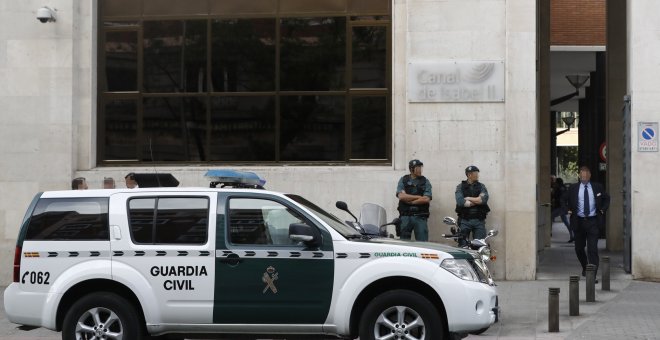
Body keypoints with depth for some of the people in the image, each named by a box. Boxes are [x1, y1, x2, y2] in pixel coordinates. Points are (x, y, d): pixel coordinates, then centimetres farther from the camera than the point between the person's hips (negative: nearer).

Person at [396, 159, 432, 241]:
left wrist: (410, 201, -7)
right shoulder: (403, 180, 7)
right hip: (405, 216, 1)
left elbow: (426, 199, -7)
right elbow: (401, 196, -8)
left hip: (420, 217, -1)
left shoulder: (425, 182, 6)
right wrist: (419, 197, -7)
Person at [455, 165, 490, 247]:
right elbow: (460, 202, -13)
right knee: (463, 245, 0)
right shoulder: (460, 187, 4)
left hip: (479, 220, 2)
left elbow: (484, 199, -9)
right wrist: (477, 201, -7)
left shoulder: (481, 186, 10)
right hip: (464, 221, -2)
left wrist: (468, 199, -6)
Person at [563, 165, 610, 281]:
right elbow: (565, 199, 20)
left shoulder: (597, 187, 5)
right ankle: (585, 267, 39)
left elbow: (606, 198, 19)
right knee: (579, 248, 12)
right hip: (578, 221, 2)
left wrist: (603, 209, 5)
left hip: (593, 221, -2)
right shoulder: (573, 188, 4)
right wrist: (568, 209, 6)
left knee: (592, 249, -10)